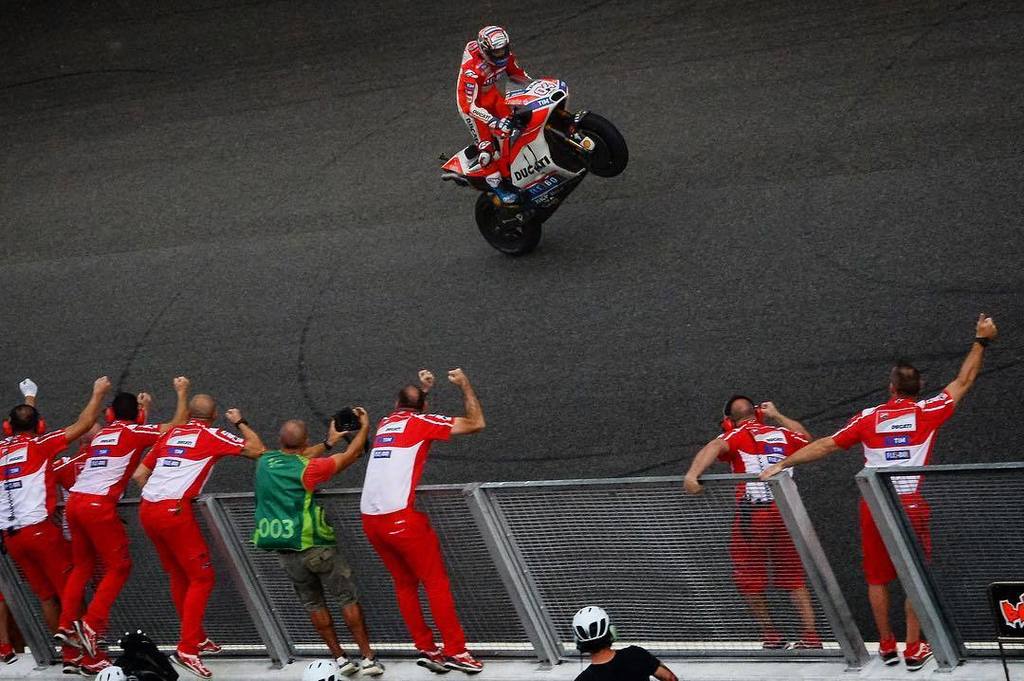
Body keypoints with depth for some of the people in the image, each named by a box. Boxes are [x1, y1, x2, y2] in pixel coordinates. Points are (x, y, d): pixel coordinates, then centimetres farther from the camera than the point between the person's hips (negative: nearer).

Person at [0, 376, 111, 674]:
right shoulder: (38, 444, -1)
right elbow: (82, 425, -1)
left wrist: (29, 399, 53)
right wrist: (98, 393, 14)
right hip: (40, 529, -6)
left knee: (47, 596, 11)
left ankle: (70, 655, 12)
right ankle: (88, 658, -5)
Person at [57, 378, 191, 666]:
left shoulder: (101, 434, 22)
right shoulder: (134, 432, 4)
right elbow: (177, 426, 7)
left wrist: (143, 410, 48)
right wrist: (182, 393, 20)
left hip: (75, 501, 7)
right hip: (99, 505, -7)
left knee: (82, 565, 18)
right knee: (118, 567, 2)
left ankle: (66, 625, 11)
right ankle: (91, 626, -9)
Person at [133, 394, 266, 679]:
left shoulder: (171, 434, 20)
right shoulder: (212, 436, 4)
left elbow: (139, 474, 21)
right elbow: (257, 450, 10)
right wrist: (240, 422, 24)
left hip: (147, 509, 6)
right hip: (175, 512, -6)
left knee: (178, 574, 19)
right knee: (202, 577, 0)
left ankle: (196, 637, 30)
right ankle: (187, 649, -8)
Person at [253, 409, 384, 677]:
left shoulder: (266, 462, 2)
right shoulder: (307, 468, -13)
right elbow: (350, 455, -4)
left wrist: (328, 442, 32)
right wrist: (365, 427, 11)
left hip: (283, 552, 5)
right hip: (314, 546, -5)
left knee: (313, 604, 15)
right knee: (348, 597, 6)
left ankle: (340, 658, 14)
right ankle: (368, 658, 4)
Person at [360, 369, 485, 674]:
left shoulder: (386, 422, 19)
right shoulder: (422, 422, 2)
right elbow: (476, 423, 4)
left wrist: (421, 389, 49)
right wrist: (465, 385, 14)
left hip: (370, 519, 6)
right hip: (401, 517, -6)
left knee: (404, 584, 15)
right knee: (436, 582, 1)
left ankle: (426, 648, 13)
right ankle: (455, 651, 0)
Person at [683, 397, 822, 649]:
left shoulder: (736, 436, 5)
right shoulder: (781, 434, 16)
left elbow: (714, 447, -19)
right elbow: (806, 439, 38)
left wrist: (693, 474, -34)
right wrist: (777, 415, 42)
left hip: (752, 513, -4)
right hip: (786, 512, 4)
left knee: (749, 577, 13)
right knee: (793, 576, 16)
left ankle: (771, 635, 19)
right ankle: (810, 632, 12)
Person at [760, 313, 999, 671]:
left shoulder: (868, 418, 3)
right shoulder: (927, 412, 0)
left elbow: (825, 445, 6)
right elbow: (963, 381, 11)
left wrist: (783, 464, 13)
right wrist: (981, 341, 22)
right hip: (911, 505, -1)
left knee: (877, 578, 13)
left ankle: (887, 646, 21)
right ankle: (913, 650, 9)